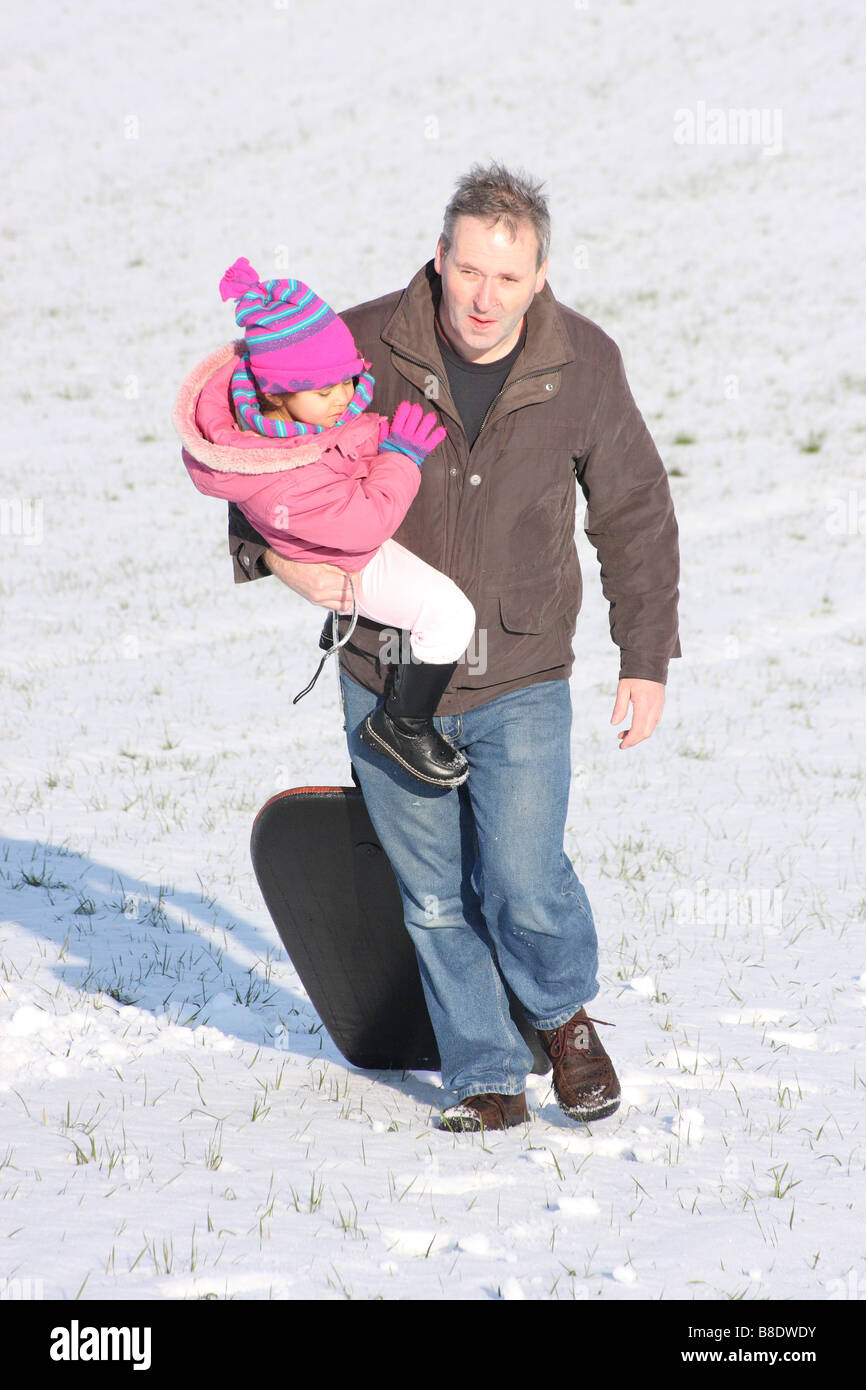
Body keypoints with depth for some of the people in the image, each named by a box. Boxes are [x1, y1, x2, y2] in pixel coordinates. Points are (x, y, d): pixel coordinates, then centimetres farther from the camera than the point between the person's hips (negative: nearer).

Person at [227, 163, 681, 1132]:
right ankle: (486, 1080, 25)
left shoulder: (584, 367, -9)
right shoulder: (363, 349, -13)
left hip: (521, 680, -1)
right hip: (387, 679, 1)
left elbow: (635, 516, 4)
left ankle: (565, 1015, 21)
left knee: (524, 884, -12)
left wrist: (646, 659, 4)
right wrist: (276, 552, -17)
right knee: (435, 898, 6)